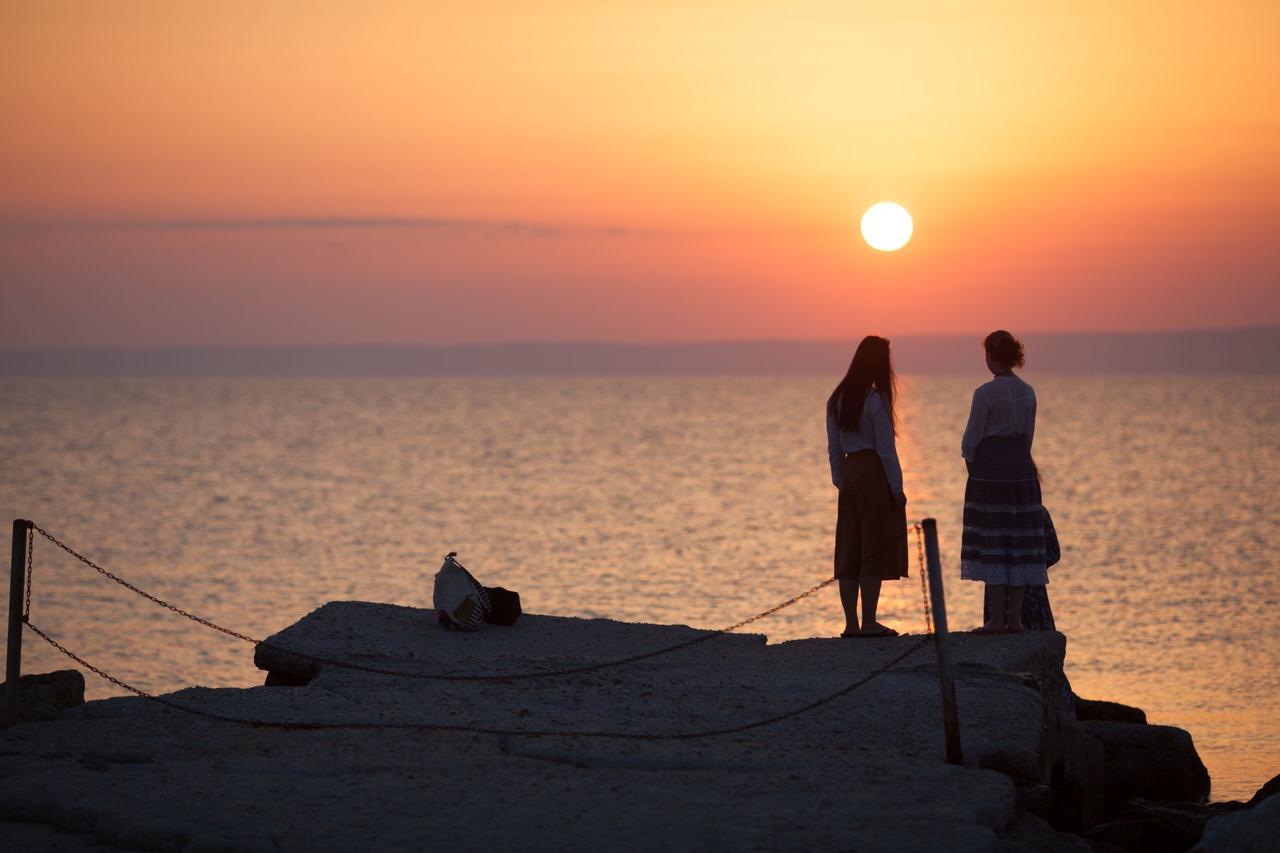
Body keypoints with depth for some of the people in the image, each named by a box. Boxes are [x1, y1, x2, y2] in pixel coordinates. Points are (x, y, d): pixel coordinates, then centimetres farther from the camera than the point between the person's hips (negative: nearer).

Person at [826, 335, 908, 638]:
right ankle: (868, 622, -4)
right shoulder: (876, 400, -12)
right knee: (875, 549, -3)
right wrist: (897, 488, -6)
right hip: (875, 476, -7)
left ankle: (851, 623, 8)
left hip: (849, 475, 7)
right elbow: (886, 449, -12)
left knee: (849, 553, 8)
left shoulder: (837, 400, 8)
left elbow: (834, 448, 12)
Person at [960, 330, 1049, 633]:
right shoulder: (1027, 392, 6)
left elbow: (971, 439, -9)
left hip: (989, 471, -6)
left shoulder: (985, 394, -12)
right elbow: (1028, 436, 11)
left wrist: (971, 464, 9)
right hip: (1021, 470, 6)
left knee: (991, 547, -2)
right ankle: (1015, 618, 7)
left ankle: (997, 619, -4)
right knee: (1019, 547, 7)